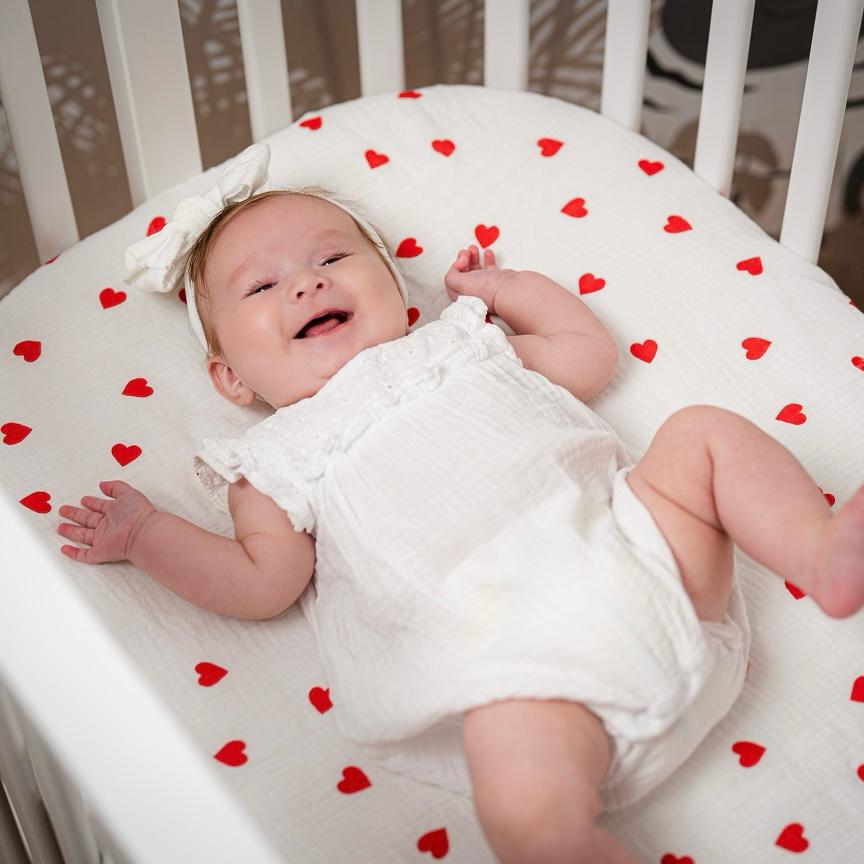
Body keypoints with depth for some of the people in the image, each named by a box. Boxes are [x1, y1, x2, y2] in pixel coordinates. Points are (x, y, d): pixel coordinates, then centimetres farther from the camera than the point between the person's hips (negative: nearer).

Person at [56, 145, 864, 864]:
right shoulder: (277, 461, 16)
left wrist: (503, 287, 33)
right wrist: (142, 532, 2)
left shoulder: (457, 342, 26)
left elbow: (591, 353, 30)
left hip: (633, 542, 5)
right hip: (519, 652, -4)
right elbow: (263, 581, 4)